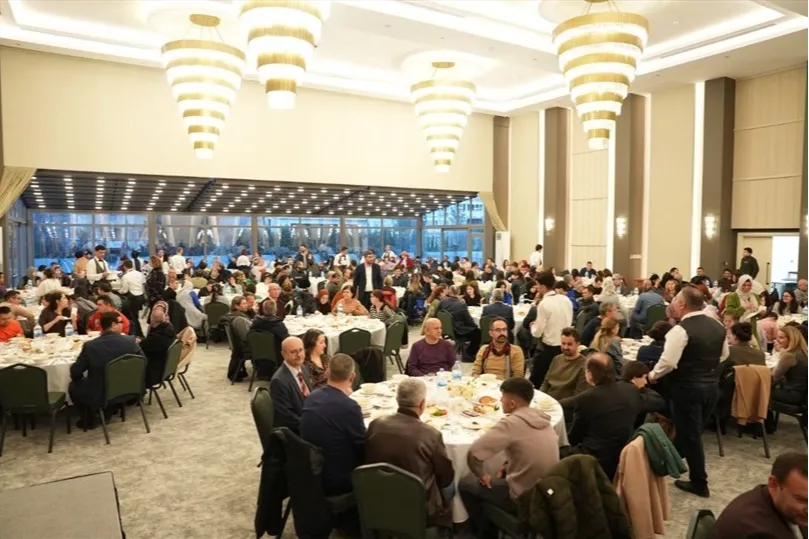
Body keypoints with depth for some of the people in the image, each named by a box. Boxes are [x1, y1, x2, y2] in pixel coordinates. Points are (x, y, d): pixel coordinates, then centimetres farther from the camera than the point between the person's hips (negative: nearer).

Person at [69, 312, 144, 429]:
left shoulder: (90, 345, -18)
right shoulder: (130, 341, -13)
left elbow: (75, 372, -9)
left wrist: (78, 378, 14)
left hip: (98, 396, -3)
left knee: (73, 386, 26)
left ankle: (88, 420, 31)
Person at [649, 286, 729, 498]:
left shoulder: (681, 329, -21)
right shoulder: (717, 326, 4)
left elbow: (668, 362, -25)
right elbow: (724, 354, 18)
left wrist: (653, 375, -8)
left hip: (688, 388, -8)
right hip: (712, 385, 8)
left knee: (690, 434, 5)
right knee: (693, 431, 21)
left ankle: (699, 483, 15)